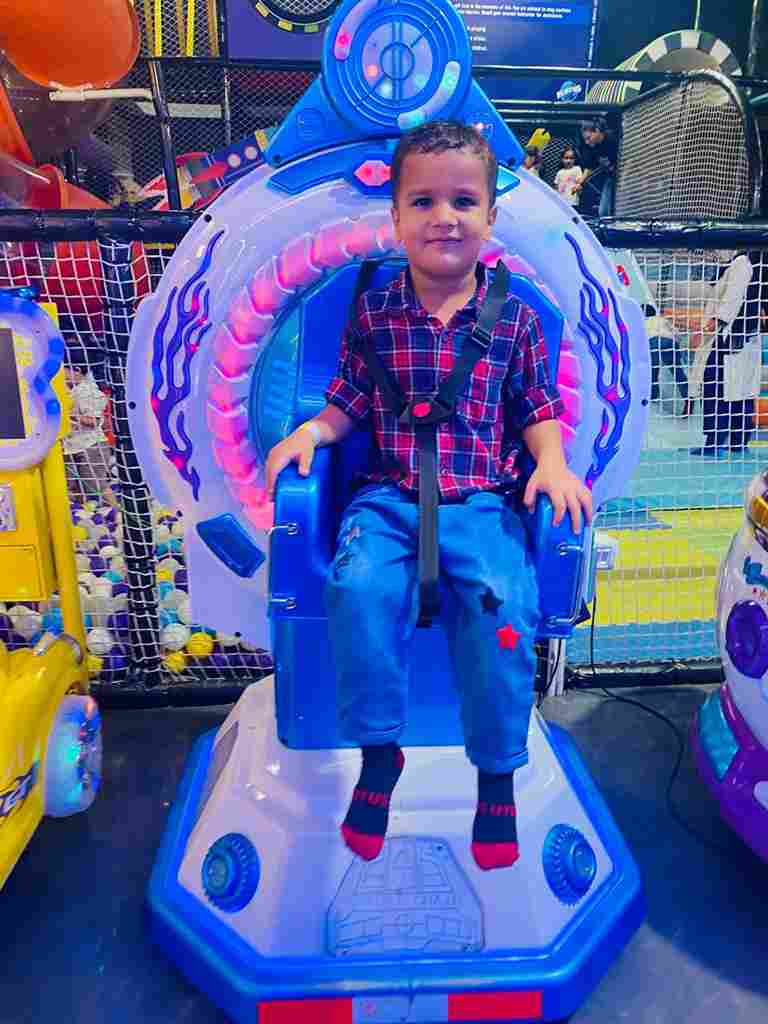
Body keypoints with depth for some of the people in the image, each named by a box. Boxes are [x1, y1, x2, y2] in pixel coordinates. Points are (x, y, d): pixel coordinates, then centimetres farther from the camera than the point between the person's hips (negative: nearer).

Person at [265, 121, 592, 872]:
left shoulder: (515, 319, 8)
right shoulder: (372, 314, 9)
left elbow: (538, 408, 12)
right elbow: (349, 401, 14)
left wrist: (552, 461, -6)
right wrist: (310, 430, -4)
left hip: (484, 502, 0)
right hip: (389, 496, 1)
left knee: (503, 609, -24)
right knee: (360, 588, -29)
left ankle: (497, 772, 2)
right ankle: (379, 751, -6)